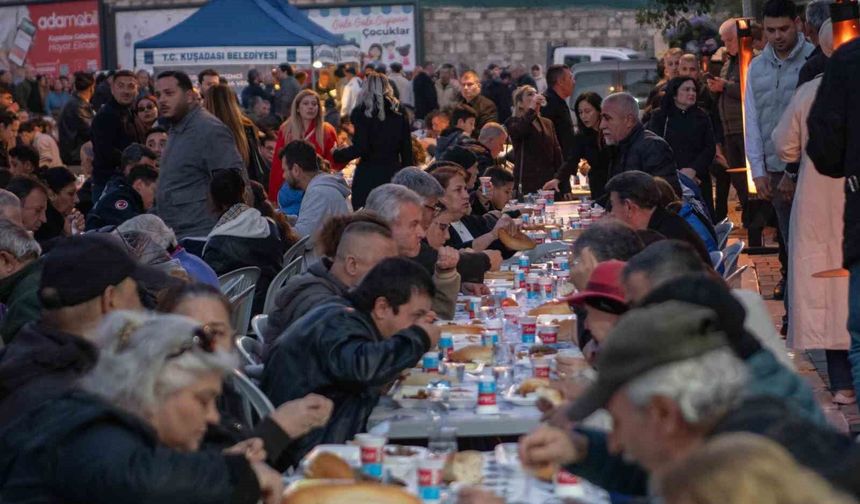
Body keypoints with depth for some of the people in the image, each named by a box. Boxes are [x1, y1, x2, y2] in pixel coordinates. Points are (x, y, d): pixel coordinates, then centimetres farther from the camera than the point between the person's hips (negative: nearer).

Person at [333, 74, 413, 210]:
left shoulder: (362, 113, -4)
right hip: (394, 174, 4)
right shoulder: (399, 115, 8)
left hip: (368, 177, -4)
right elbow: (407, 152, 9)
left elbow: (360, 149, -13)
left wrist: (338, 154, 3)